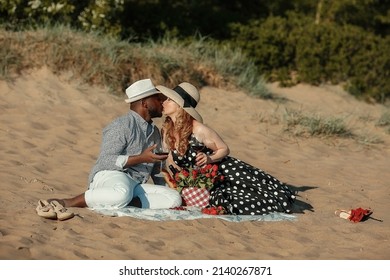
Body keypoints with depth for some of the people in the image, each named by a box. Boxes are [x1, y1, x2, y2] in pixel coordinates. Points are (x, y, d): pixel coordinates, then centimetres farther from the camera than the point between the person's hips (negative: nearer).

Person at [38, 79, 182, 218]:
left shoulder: (155, 132, 21)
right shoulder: (122, 126, -4)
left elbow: (155, 169, 29)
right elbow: (106, 161, -14)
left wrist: (165, 189, 13)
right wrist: (141, 158, -21)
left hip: (136, 185, 7)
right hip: (109, 177, -7)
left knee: (174, 199, -20)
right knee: (123, 194, -44)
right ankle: (68, 202, -25)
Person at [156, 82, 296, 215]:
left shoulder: (199, 130, -22)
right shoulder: (167, 130, -4)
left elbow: (224, 149, -10)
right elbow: (170, 158, 10)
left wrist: (209, 159, -28)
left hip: (226, 173, -6)